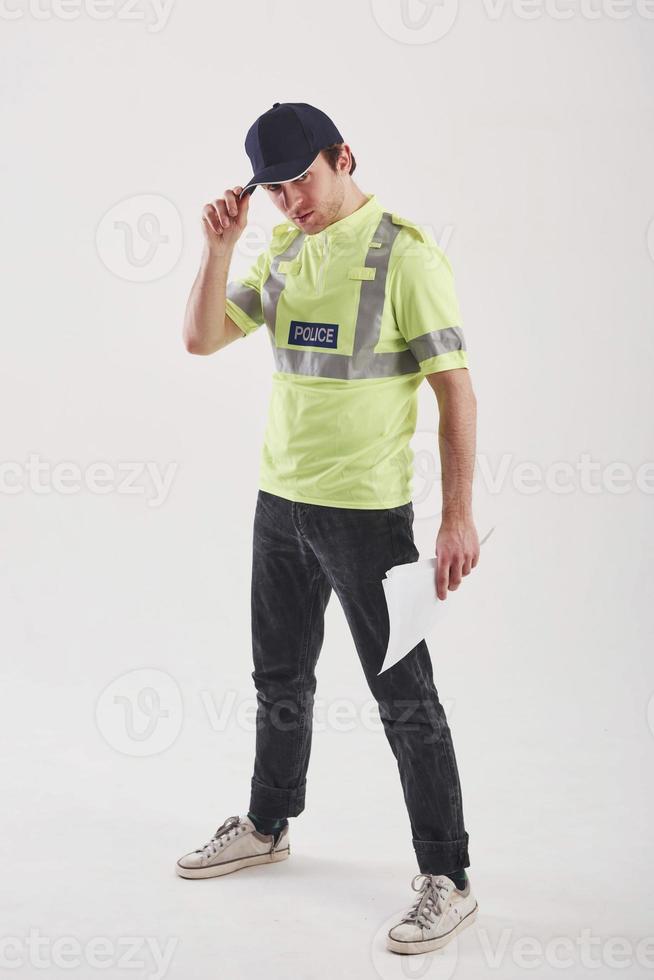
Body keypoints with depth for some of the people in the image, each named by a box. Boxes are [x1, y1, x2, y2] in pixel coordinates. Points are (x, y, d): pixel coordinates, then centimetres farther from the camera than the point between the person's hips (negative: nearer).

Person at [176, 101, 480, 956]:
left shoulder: (404, 254, -13)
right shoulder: (282, 251, 7)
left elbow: (456, 389, -14)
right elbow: (203, 339, 7)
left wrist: (458, 516, -18)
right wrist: (219, 245, -7)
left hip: (367, 513, -7)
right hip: (280, 501, 7)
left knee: (404, 696, 0)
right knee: (280, 678, 20)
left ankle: (447, 881, 11)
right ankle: (267, 827, 40)